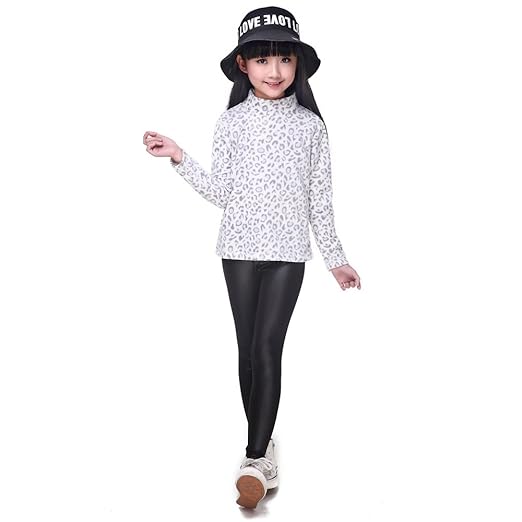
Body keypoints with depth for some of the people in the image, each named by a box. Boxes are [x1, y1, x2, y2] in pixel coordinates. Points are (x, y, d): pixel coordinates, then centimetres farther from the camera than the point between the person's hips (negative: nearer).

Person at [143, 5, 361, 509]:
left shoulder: (310, 125, 3)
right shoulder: (231, 122, 3)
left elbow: (320, 198, 7)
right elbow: (222, 193, 3)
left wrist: (335, 257, 9)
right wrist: (180, 159, -10)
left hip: (289, 250, -1)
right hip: (241, 248, 1)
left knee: (267, 348, -9)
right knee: (249, 350, 5)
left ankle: (255, 458, -6)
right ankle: (264, 447, 19)